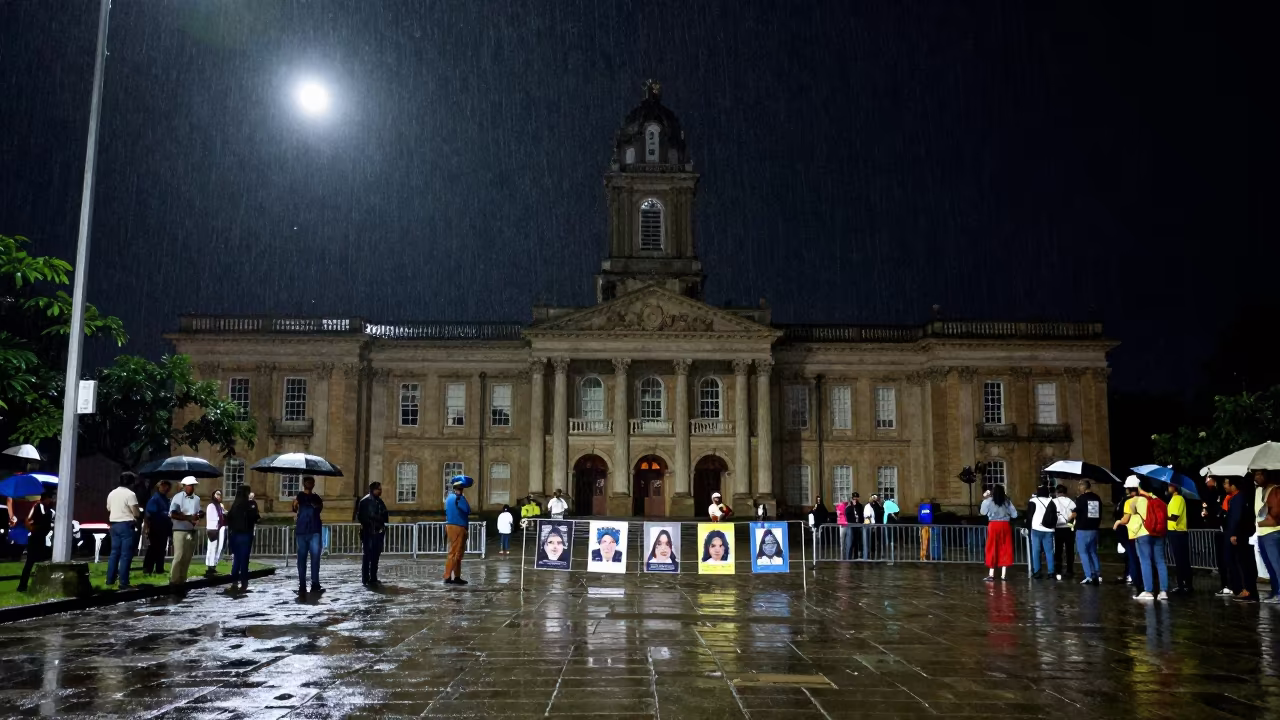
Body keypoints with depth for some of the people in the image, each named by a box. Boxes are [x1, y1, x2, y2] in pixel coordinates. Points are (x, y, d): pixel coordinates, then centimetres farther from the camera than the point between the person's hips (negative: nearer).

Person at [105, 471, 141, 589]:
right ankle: (123, 582, -7)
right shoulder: (130, 494, -12)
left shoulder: (111, 494, 12)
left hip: (114, 524, 8)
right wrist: (140, 511, 7)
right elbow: (136, 513, -14)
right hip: (126, 525, -8)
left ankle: (110, 579, 17)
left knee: (114, 552, 15)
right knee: (126, 555, -5)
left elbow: (109, 510, 20)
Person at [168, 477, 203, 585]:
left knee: (187, 557, 7)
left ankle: (182, 580, 14)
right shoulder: (178, 497, -6)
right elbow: (173, 514, -15)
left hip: (192, 532, 6)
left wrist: (200, 514, -2)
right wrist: (189, 517, -23)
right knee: (179, 556, -8)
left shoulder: (197, 498, 12)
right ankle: (174, 580, -2)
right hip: (180, 531, -6)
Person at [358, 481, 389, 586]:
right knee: (367, 556, -6)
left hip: (378, 532, 6)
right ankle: (365, 580, -4)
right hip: (368, 533, -6)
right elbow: (361, 516, -10)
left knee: (375, 556, 9)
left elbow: (385, 517, 19)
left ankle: (373, 579, 14)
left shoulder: (380, 502, 15)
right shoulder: (365, 501, -4)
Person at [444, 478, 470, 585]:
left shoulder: (449, 498, 12)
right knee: (455, 554, -6)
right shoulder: (460, 498, -14)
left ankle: (457, 577, 18)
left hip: (450, 526, 9)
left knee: (458, 553, 15)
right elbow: (468, 511, -10)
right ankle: (447, 577, -8)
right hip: (458, 527, -9)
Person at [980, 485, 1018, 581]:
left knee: (993, 549, 4)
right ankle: (1003, 575, 10)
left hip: (994, 525, -2)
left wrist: (984, 499, 11)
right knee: (1005, 549, 9)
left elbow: (983, 512, 7)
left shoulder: (989, 501, -6)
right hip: (1005, 526, 2)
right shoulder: (1007, 501, 1)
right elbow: (1014, 514, 4)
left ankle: (991, 575, 2)